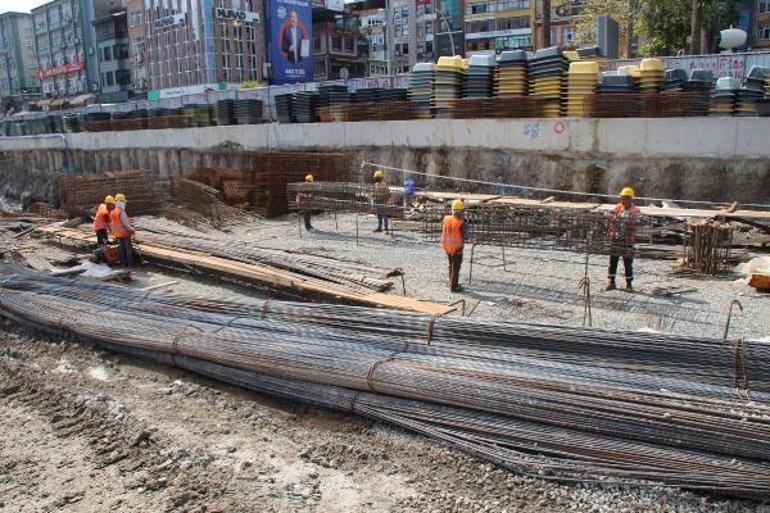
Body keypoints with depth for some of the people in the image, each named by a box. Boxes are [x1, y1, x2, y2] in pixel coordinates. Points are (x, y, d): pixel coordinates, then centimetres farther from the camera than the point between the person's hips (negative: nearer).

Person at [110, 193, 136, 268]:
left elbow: (112, 223, 11)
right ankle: (130, 263, 7)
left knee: (121, 248, 14)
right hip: (125, 233, -7)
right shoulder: (121, 212, -22)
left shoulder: (112, 212, 5)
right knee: (129, 248, 4)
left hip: (117, 234, 7)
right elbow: (125, 223, -23)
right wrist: (132, 229, -12)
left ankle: (123, 262, 19)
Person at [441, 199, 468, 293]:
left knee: (451, 265, 23)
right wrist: (466, 225, -2)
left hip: (447, 247, 6)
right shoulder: (461, 223, -21)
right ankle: (454, 286, 11)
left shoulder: (446, 219, -5)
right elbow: (465, 237, -14)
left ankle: (452, 283, 34)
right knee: (456, 267, 6)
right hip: (457, 248, -6)